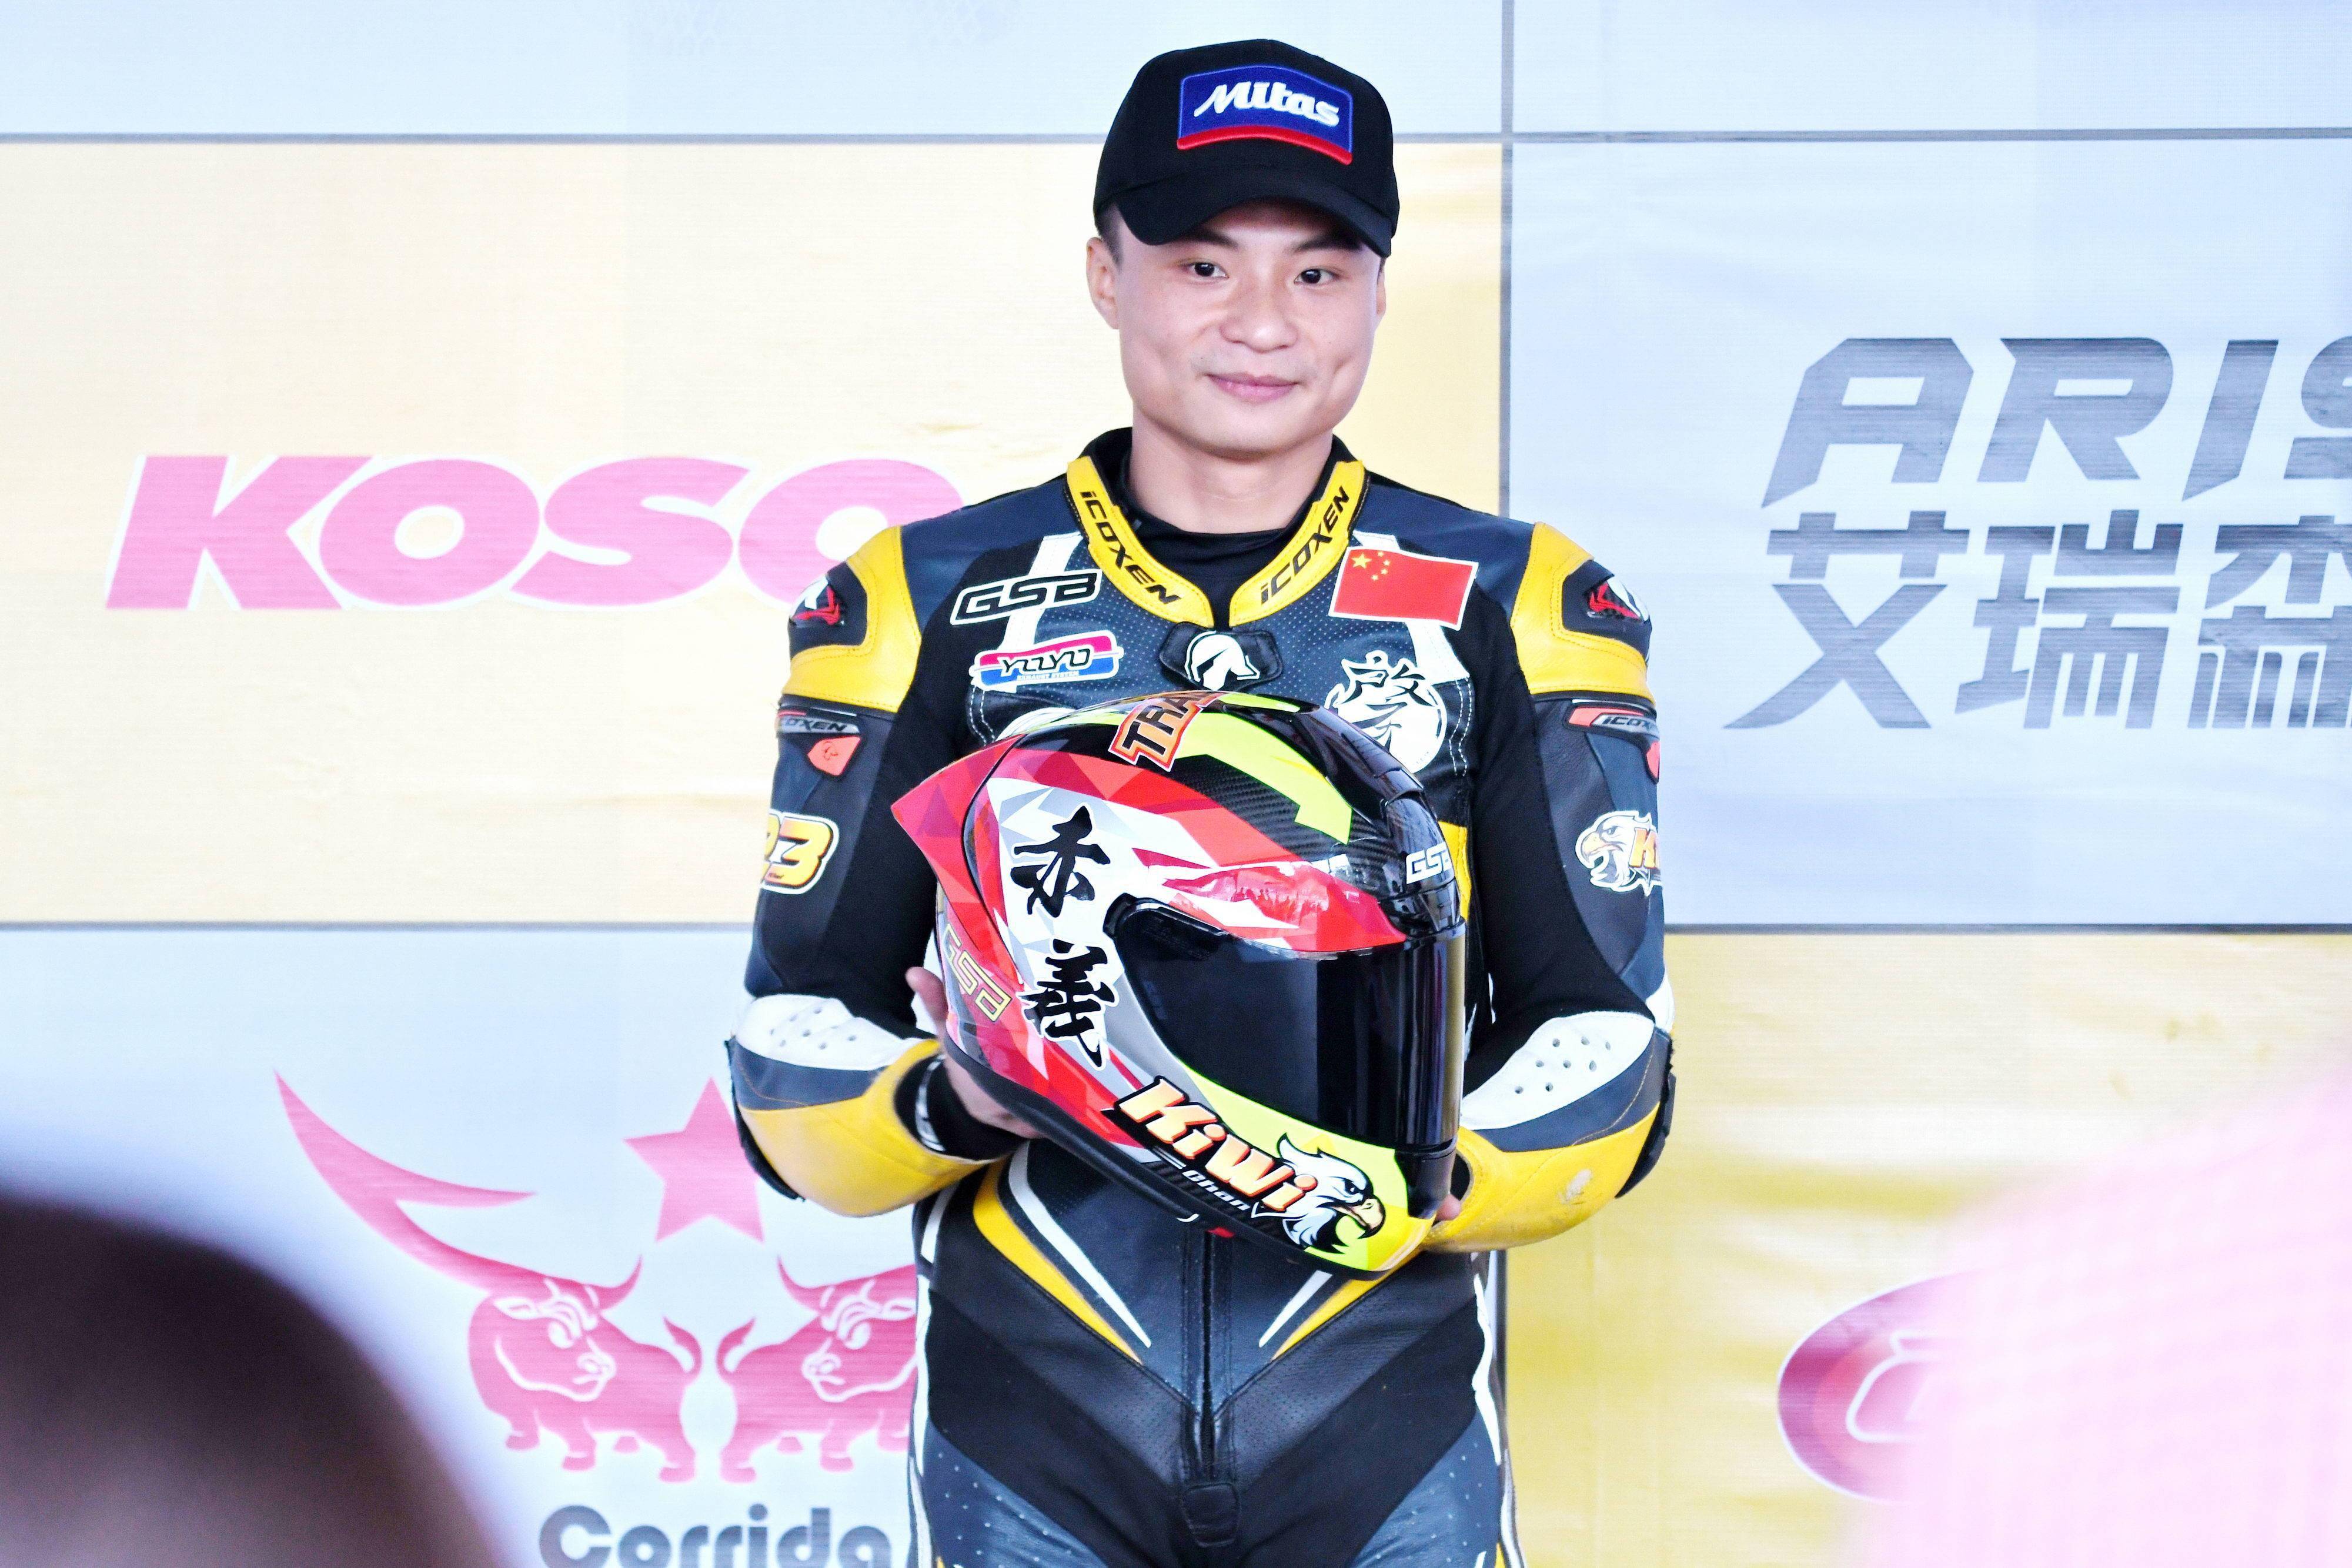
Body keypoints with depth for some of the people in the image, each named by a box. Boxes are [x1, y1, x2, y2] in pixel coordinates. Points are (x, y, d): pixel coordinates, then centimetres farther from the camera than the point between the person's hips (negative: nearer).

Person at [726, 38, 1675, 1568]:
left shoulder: (1516, 611, 5)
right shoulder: (929, 610, 4)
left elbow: (1605, 1044, 3)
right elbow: (797, 1049, 4)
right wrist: (949, 1105, -17)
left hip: (1387, 1435, 0)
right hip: (1032, 1433, 0)